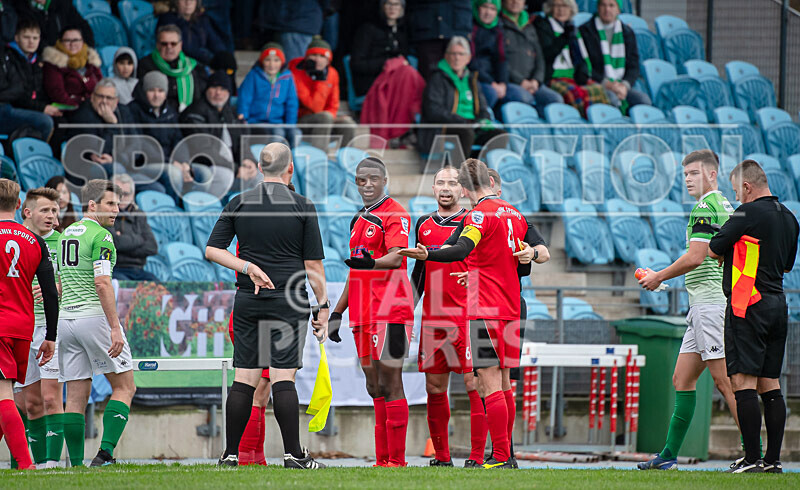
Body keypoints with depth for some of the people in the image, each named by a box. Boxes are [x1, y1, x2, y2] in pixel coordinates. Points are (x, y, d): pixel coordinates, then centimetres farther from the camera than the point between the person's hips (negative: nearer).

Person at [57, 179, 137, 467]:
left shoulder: (65, 235, 16)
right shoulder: (100, 236, -10)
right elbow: (102, 284, -18)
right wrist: (115, 328, -19)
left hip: (66, 319, 7)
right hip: (94, 315, -7)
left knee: (76, 395, 6)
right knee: (124, 387, 2)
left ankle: (76, 464, 1)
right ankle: (105, 452, -11)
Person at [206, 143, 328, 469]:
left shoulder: (238, 204, 5)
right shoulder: (302, 206, -3)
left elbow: (212, 250, 2)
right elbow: (313, 264, -2)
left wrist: (249, 267, -3)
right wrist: (323, 306, 4)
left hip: (247, 302, 3)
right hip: (289, 302, -3)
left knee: (244, 378, 5)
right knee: (283, 377, -5)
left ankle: (231, 454, 6)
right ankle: (293, 455, -8)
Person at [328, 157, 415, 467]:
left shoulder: (394, 214, -5)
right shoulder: (359, 220, 22)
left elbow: (396, 257, -19)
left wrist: (372, 263, -38)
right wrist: (337, 312, 25)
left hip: (390, 313, -9)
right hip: (363, 313, 9)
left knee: (389, 384, -9)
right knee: (375, 389, 8)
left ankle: (396, 460, -8)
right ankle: (383, 460, 11)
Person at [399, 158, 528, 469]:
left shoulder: (481, 213, -10)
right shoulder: (514, 214, 14)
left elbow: (463, 249, -26)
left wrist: (427, 255, -36)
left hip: (485, 310, -8)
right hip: (511, 309, 8)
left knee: (491, 384, -9)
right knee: (503, 383, 13)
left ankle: (500, 458, -13)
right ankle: (506, 455, 15)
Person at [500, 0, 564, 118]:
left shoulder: (530, 27, 26)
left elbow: (539, 58, 21)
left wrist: (536, 80, -1)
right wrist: (521, 82, -12)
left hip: (532, 83, 5)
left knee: (556, 99, -23)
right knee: (525, 97, -37)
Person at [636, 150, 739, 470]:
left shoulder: (706, 207, -11)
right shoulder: (725, 206, 19)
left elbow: (695, 258, -18)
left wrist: (659, 277, -4)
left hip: (710, 303, -11)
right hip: (704, 305, 11)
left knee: (725, 379, -11)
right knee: (682, 379, 11)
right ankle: (669, 456, 12)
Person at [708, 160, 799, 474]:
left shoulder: (749, 213, -12)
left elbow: (713, 250, -7)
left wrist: (724, 252, 16)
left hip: (748, 305, -8)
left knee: (742, 381, -7)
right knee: (769, 384, 10)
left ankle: (752, 458, -12)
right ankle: (773, 459, 8)